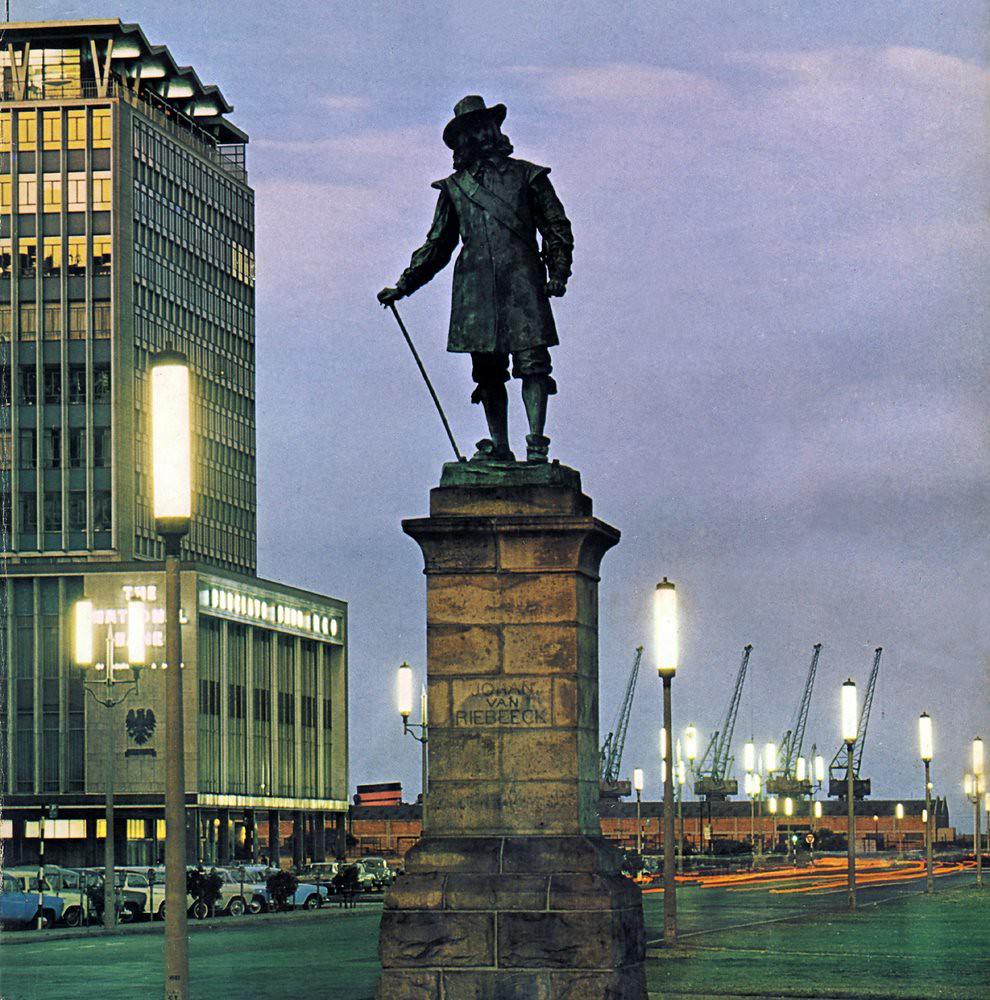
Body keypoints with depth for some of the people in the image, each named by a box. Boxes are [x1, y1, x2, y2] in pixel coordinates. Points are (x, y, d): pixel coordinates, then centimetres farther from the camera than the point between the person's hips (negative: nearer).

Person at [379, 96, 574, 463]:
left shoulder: (527, 176, 10)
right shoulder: (454, 187, 15)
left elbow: (557, 227, 9)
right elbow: (437, 245, 21)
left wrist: (558, 273, -5)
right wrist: (403, 286, 16)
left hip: (522, 284, -2)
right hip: (475, 290, 2)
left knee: (531, 362, -11)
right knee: (487, 372, 3)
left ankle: (536, 443, -11)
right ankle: (499, 447, 9)